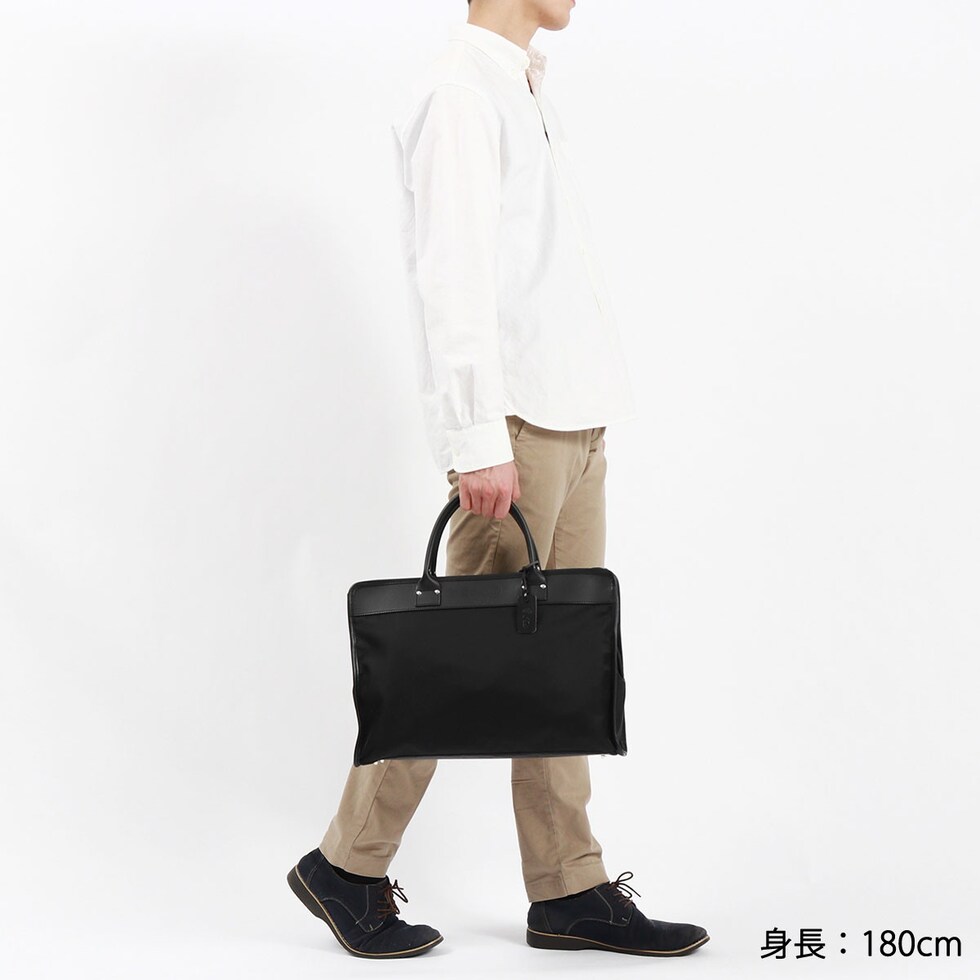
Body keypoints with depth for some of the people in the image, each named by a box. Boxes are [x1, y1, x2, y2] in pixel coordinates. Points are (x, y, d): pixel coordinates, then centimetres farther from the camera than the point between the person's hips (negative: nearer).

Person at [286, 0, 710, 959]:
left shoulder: (522, 92, 20)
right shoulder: (458, 91, -9)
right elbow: (450, 276, -17)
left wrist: (580, 420, 16)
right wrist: (478, 438, -21)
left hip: (573, 422, 9)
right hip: (516, 426, -9)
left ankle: (569, 889, 16)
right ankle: (346, 865, 10)